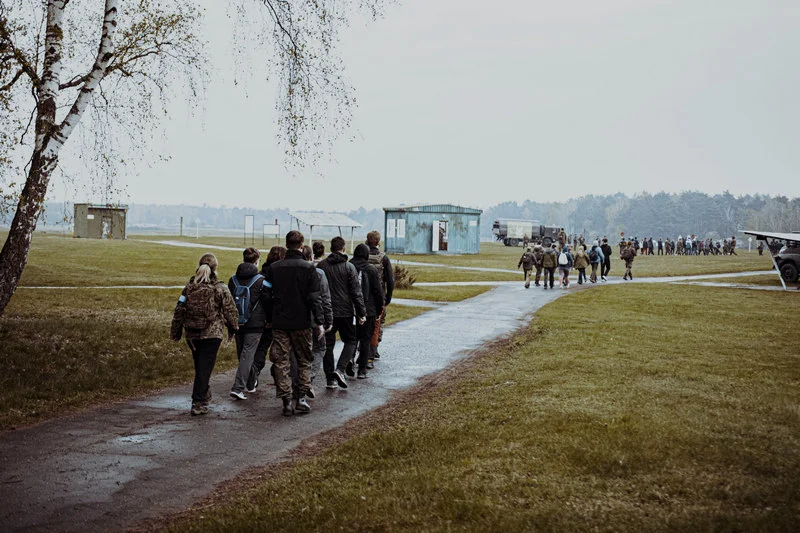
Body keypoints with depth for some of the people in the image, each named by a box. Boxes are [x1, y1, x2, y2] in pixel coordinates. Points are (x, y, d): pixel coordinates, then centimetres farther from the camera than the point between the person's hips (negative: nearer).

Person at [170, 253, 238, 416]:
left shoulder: (189, 287, 2)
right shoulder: (220, 288, -9)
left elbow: (179, 311, 5)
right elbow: (230, 310, -4)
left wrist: (175, 331, 15)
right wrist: (233, 328, 11)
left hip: (192, 334, 4)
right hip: (212, 334, -4)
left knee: (200, 366, 20)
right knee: (205, 367, -2)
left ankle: (204, 394, 36)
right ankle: (198, 403, -6)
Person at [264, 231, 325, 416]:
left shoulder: (273, 267, 1)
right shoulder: (308, 268, -8)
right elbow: (314, 298, -11)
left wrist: (268, 318, 16)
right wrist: (320, 322, -8)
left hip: (279, 322, 2)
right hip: (302, 322, -2)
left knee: (281, 362, 6)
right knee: (304, 361, 13)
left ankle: (286, 402, 4)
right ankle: (301, 398, 7)